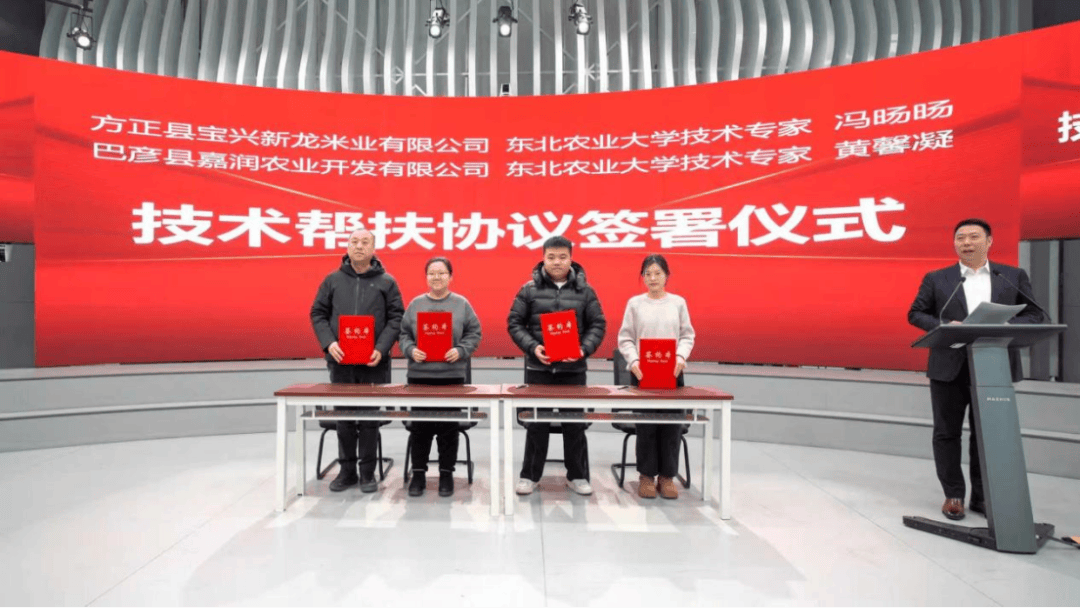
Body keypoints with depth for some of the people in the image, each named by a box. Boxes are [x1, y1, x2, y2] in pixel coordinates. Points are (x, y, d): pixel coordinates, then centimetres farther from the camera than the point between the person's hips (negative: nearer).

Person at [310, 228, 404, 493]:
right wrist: (329, 343, -8)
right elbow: (318, 314, 8)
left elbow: (396, 318, 1)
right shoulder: (333, 280, 8)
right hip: (340, 362, 2)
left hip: (374, 363, -2)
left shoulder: (386, 282, 3)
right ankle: (347, 470, 23)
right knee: (343, 418, 10)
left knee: (370, 419, 4)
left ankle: (368, 473, 16)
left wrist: (381, 349, -12)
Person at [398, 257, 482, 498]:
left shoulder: (462, 304, 4)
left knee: (449, 428, 5)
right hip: (419, 374, 1)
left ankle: (446, 474, 18)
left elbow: (474, 333, 3)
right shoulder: (416, 304, 7)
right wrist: (411, 350, -10)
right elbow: (403, 334, 8)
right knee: (420, 427, 7)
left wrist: (460, 351, -12)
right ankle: (418, 473, 19)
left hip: (452, 375, -1)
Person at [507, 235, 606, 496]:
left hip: (573, 368, 1)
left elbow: (598, 325, 4)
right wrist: (533, 347, -13)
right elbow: (514, 323, 2)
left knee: (575, 423, 8)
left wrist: (585, 349, -13)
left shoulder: (585, 291, 4)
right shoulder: (529, 290, 1)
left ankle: (577, 475, 22)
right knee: (536, 422, 7)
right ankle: (529, 475, 20)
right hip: (538, 367, -1)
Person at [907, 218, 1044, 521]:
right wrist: (944, 326, -13)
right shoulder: (936, 279, 6)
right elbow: (915, 314, 5)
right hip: (949, 368, -1)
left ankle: (982, 495, 21)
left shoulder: (1014, 276, 9)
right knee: (947, 432, 4)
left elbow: (1034, 314, 7)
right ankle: (954, 495, 16)